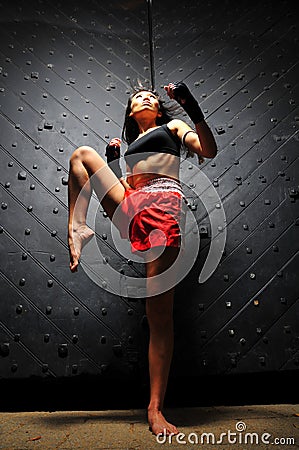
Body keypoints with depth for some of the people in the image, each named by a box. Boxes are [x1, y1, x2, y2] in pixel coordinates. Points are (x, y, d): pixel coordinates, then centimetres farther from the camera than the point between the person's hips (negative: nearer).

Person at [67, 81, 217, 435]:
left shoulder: (172, 126, 22)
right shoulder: (131, 145, 33)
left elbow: (209, 150, 4)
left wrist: (192, 108, -2)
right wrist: (112, 161, 20)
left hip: (162, 206, -5)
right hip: (129, 210, 5)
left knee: (160, 313, -12)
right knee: (82, 154, 5)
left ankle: (155, 409, -6)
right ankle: (77, 228, -12)